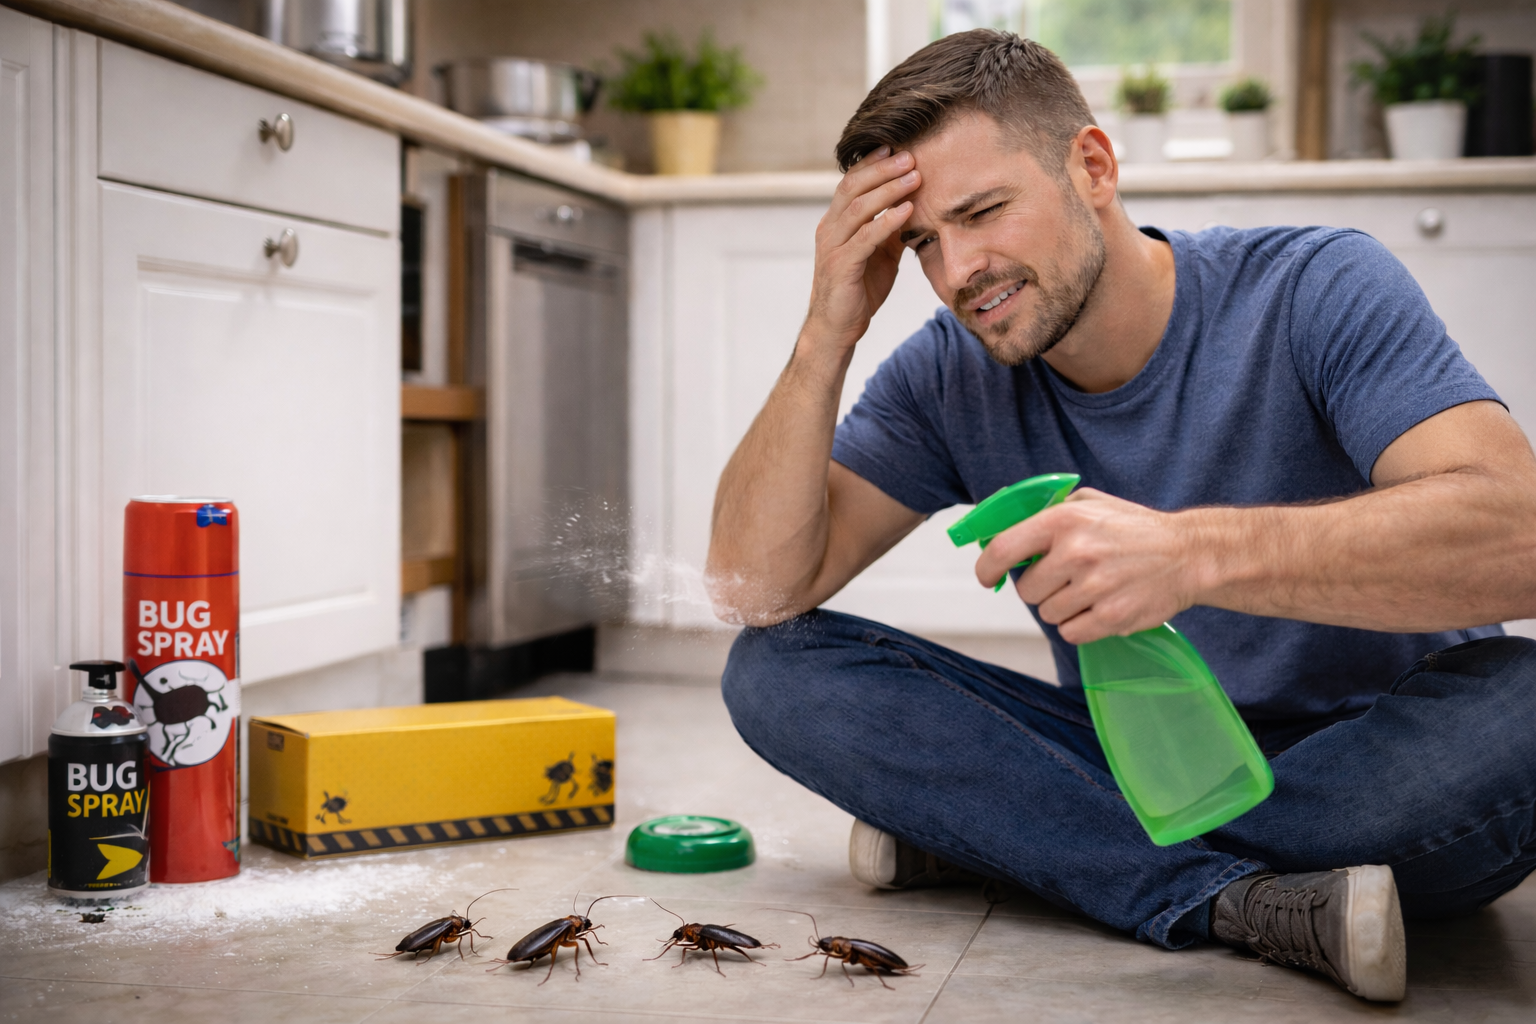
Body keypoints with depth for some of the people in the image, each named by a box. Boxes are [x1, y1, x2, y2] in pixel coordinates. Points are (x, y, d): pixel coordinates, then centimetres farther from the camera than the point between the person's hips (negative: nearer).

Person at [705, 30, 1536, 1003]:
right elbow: (756, 588, -10)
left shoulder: (1319, 292, -15)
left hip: (1372, 759, -2)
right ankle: (1230, 901, -22)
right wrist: (827, 335, -20)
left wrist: (1196, 552, -45)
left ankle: (986, 838, -20)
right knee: (777, 668, -12)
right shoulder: (951, 374, -3)